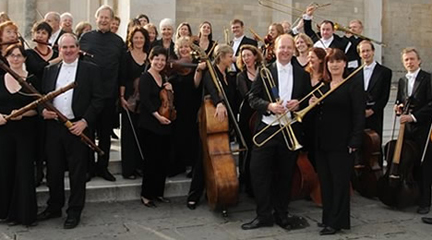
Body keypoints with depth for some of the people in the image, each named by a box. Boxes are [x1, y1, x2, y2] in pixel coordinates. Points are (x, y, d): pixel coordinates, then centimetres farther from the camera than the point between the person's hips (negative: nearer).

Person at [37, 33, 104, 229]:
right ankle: (54, 207, 27)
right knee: (53, 170, 11)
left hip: (78, 127, -4)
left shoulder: (91, 69, 0)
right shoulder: (50, 70, 13)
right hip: (53, 127, 4)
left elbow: (98, 99, -5)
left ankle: (74, 212, 15)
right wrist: (42, 110, -6)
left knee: (77, 172, 3)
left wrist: (85, 121, -14)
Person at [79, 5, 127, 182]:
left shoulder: (118, 41, 6)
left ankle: (102, 166, 19)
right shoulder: (86, 38, 5)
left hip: (109, 93, 1)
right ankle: (88, 166, 16)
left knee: (105, 133, 9)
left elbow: (122, 68, 6)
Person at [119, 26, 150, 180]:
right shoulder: (126, 56, -2)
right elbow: (122, 78, -5)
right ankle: (128, 168, 5)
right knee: (129, 133, 0)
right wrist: (122, 97, -12)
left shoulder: (149, 57, 9)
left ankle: (140, 165, 16)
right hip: (130, 100, -4)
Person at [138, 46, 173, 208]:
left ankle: (158, 192, 18)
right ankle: (146, 194, 4)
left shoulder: (164, 78, 16)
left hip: (164, 124, 7)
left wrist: (170, 90, 2)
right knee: (151, 160, -6)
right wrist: (157, 115, -21)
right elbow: (145, 100, -15)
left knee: (163, 159, 7)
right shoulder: (145, 78, -5)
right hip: (149, 125, -7)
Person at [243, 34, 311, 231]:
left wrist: (298, 103, -9)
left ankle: (281, 214, 24)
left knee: (285, 174, 10)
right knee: (258, 171, -5)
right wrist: (269, 106, -19)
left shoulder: (302, 75, 9)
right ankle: (263, 215, 8)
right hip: (266, 129, -1)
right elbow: (252, 98, -2)